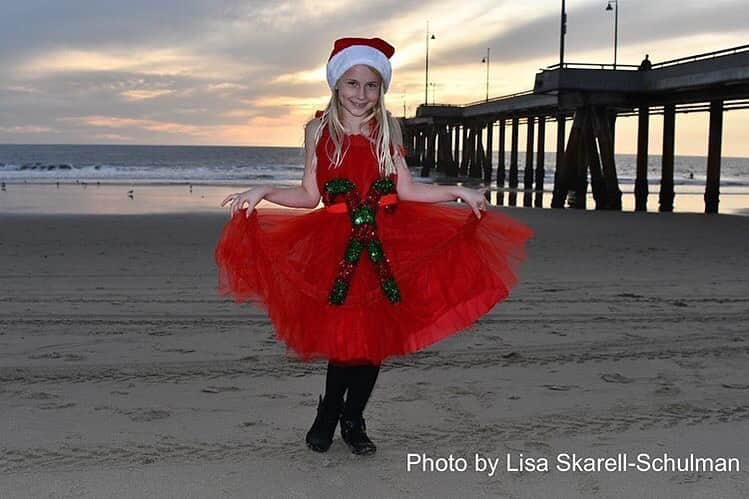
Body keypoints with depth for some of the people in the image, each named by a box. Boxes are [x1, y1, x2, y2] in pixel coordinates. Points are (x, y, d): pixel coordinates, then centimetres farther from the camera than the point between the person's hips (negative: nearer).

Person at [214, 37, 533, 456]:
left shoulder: (388, 130, 8)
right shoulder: (320, 130, 4)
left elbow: (407, 190, 4)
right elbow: (310, 195, 2)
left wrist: (459, 192, -1)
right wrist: (262, 193, -10)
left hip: (386, 243, 2)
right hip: (337, 245, -2)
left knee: (378, 336, 4)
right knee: (344, 336, -4)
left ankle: (353, 420, 24)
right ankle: (328, 416, 21)